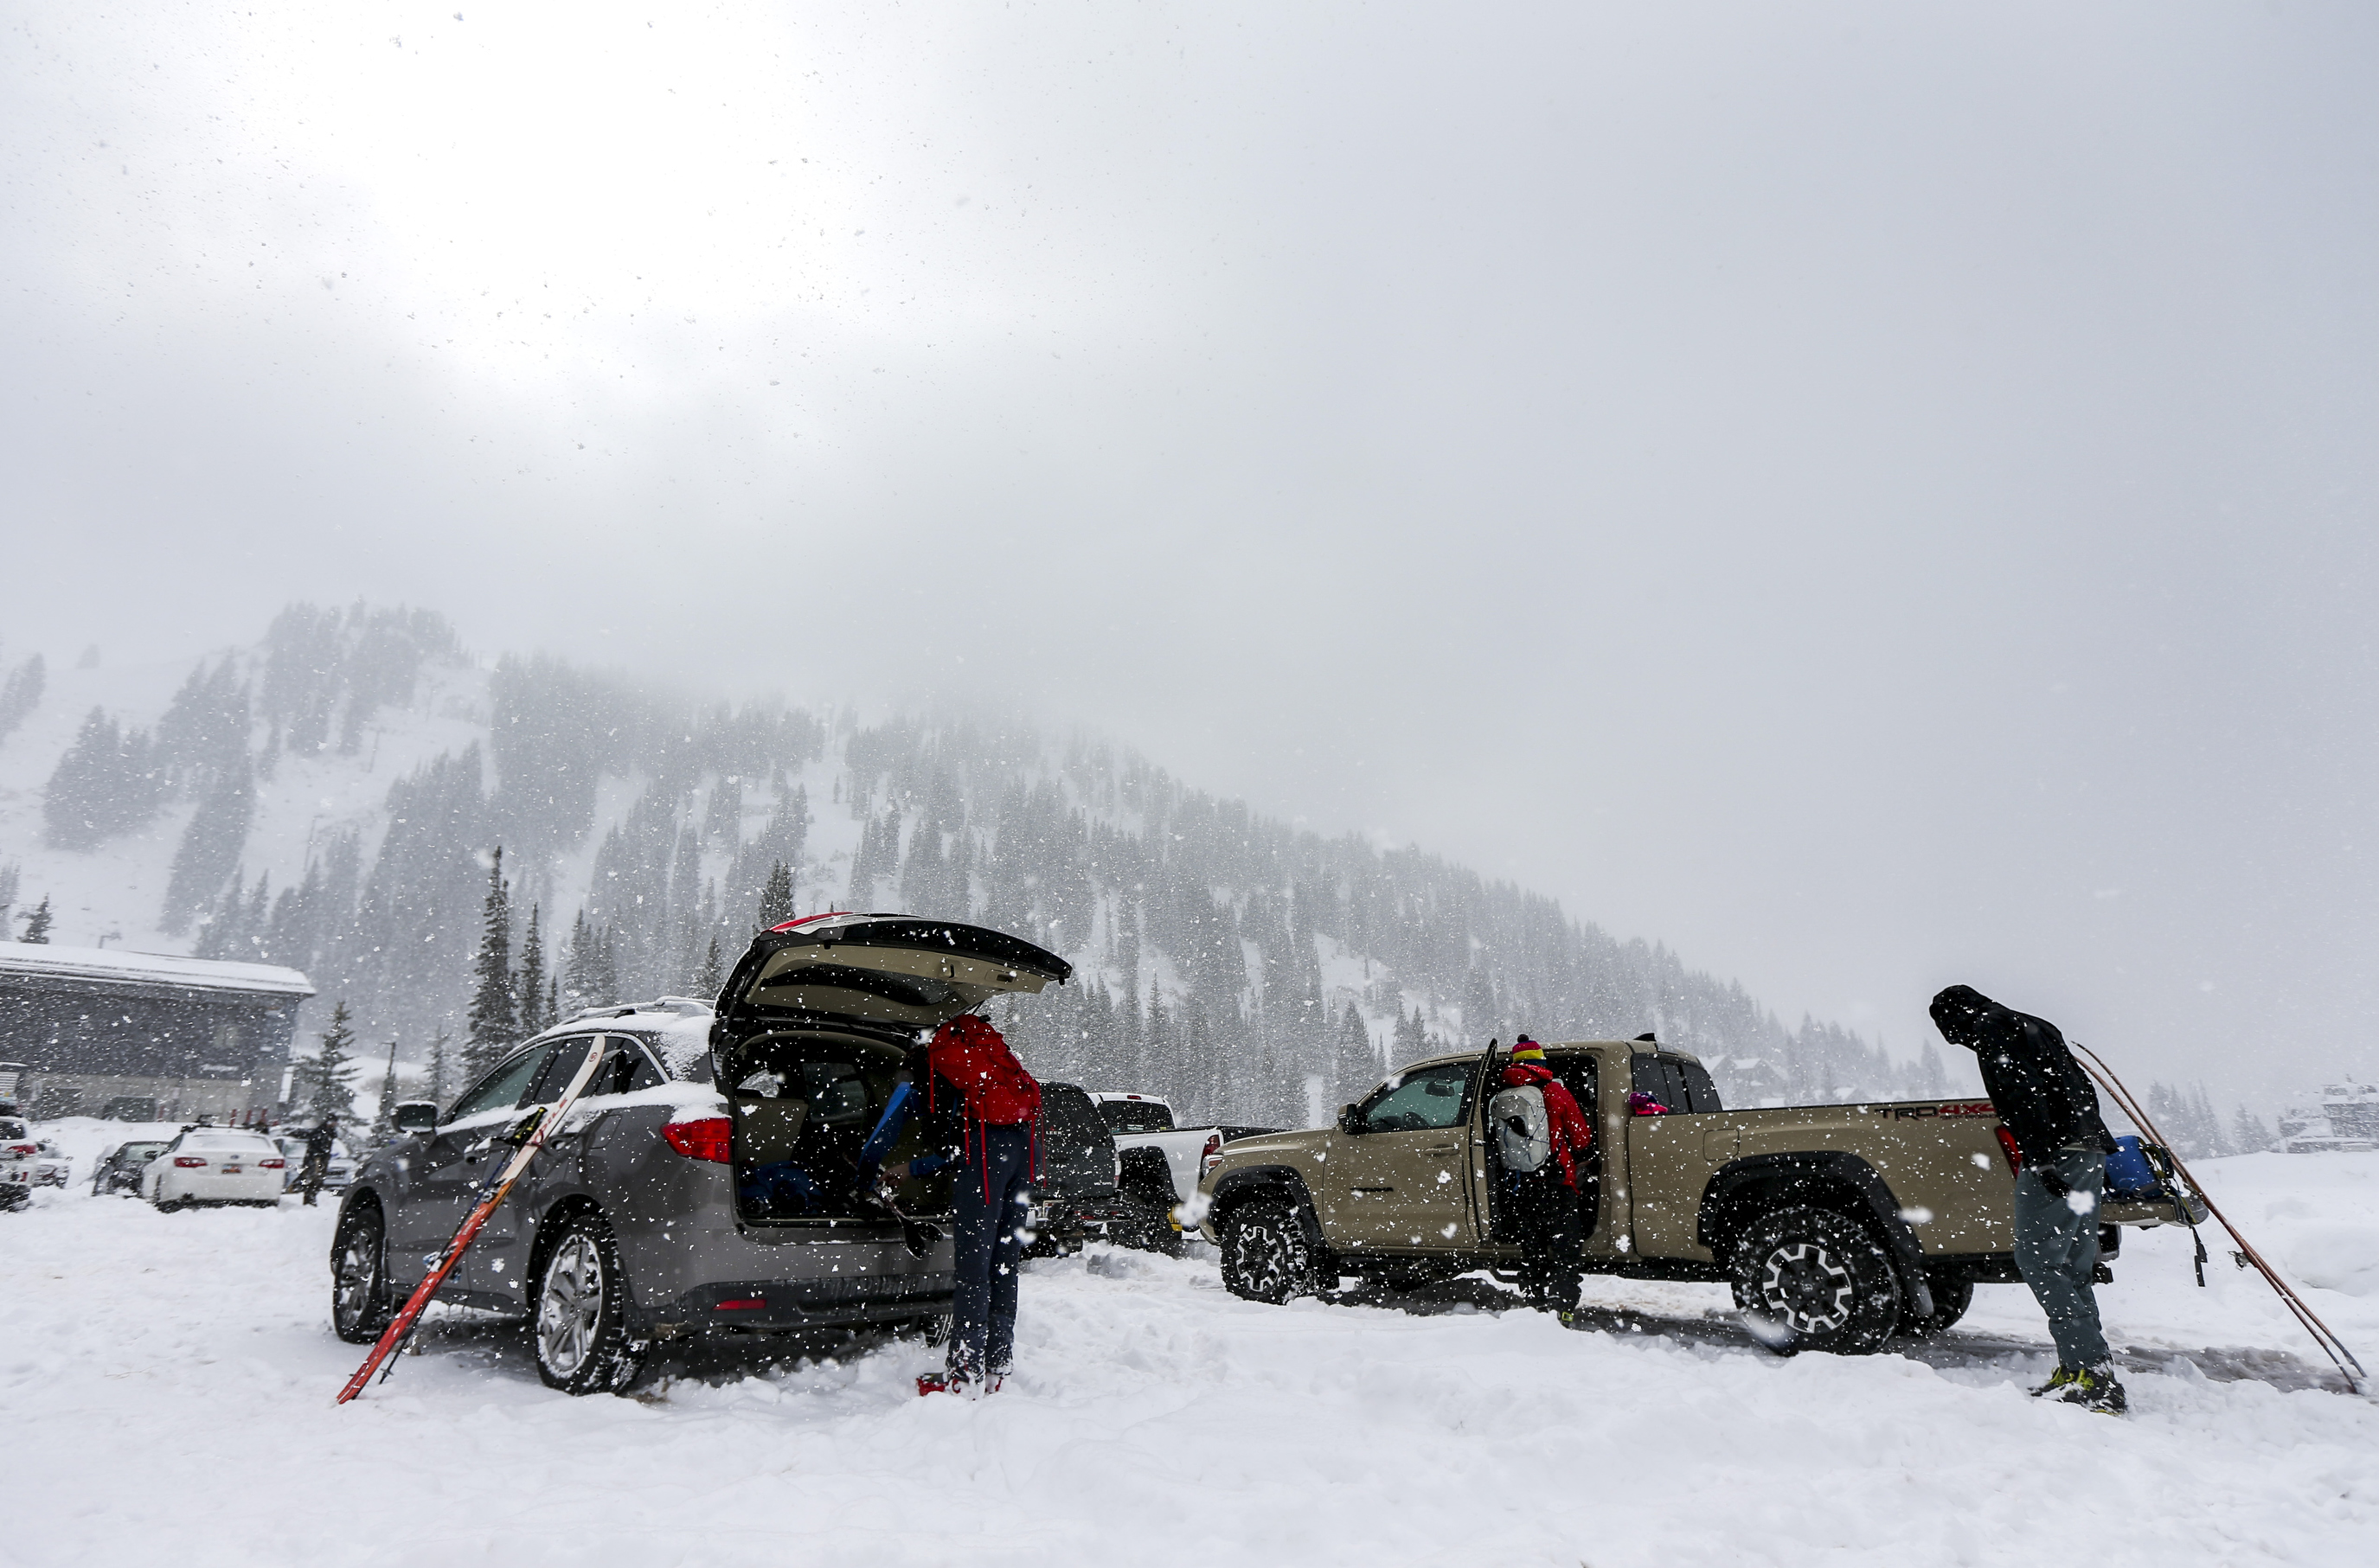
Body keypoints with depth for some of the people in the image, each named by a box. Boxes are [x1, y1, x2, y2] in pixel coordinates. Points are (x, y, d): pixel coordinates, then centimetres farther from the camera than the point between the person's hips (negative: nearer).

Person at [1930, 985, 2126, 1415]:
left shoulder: (1995, 1031, -3)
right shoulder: (2037, 1027, 25)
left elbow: (2026, 1093, -17)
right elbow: (2083, 1090, 24)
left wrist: (2041, 1158, -21)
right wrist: (2087, 1144, 23)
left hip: (2056, 1158, -10)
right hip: (2090, 1152, 10)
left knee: (2037, 1260, -9)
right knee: (2073, 1269, 11)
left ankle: (2091, 1370, -13)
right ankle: (2082, 1369, 11)